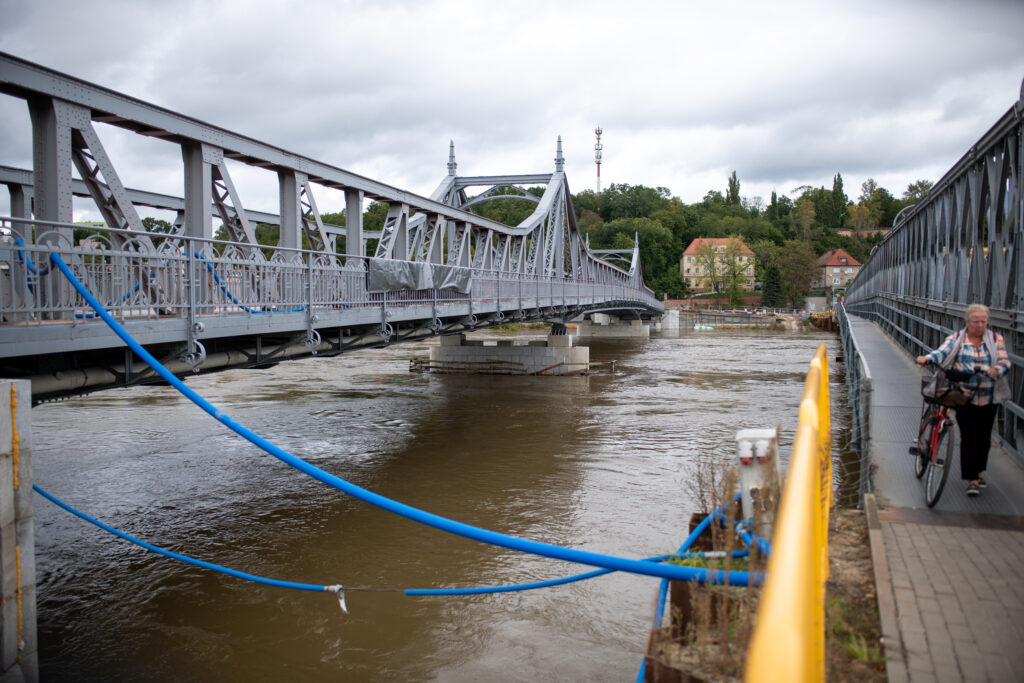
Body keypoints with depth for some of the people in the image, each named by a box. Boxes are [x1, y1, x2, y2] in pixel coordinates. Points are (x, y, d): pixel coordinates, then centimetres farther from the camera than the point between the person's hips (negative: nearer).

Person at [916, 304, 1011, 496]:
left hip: (988, 399, 3)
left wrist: (996, 370, -28)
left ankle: (978, 471, 32)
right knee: (969, 436, -7)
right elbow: (942, 352, -15)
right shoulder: (956, 339, 1)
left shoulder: (996, 340, 6)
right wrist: (927, 358, -37)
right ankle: (972, 479, 0)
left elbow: (1004, 362, -4)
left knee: (984, 437, 11)